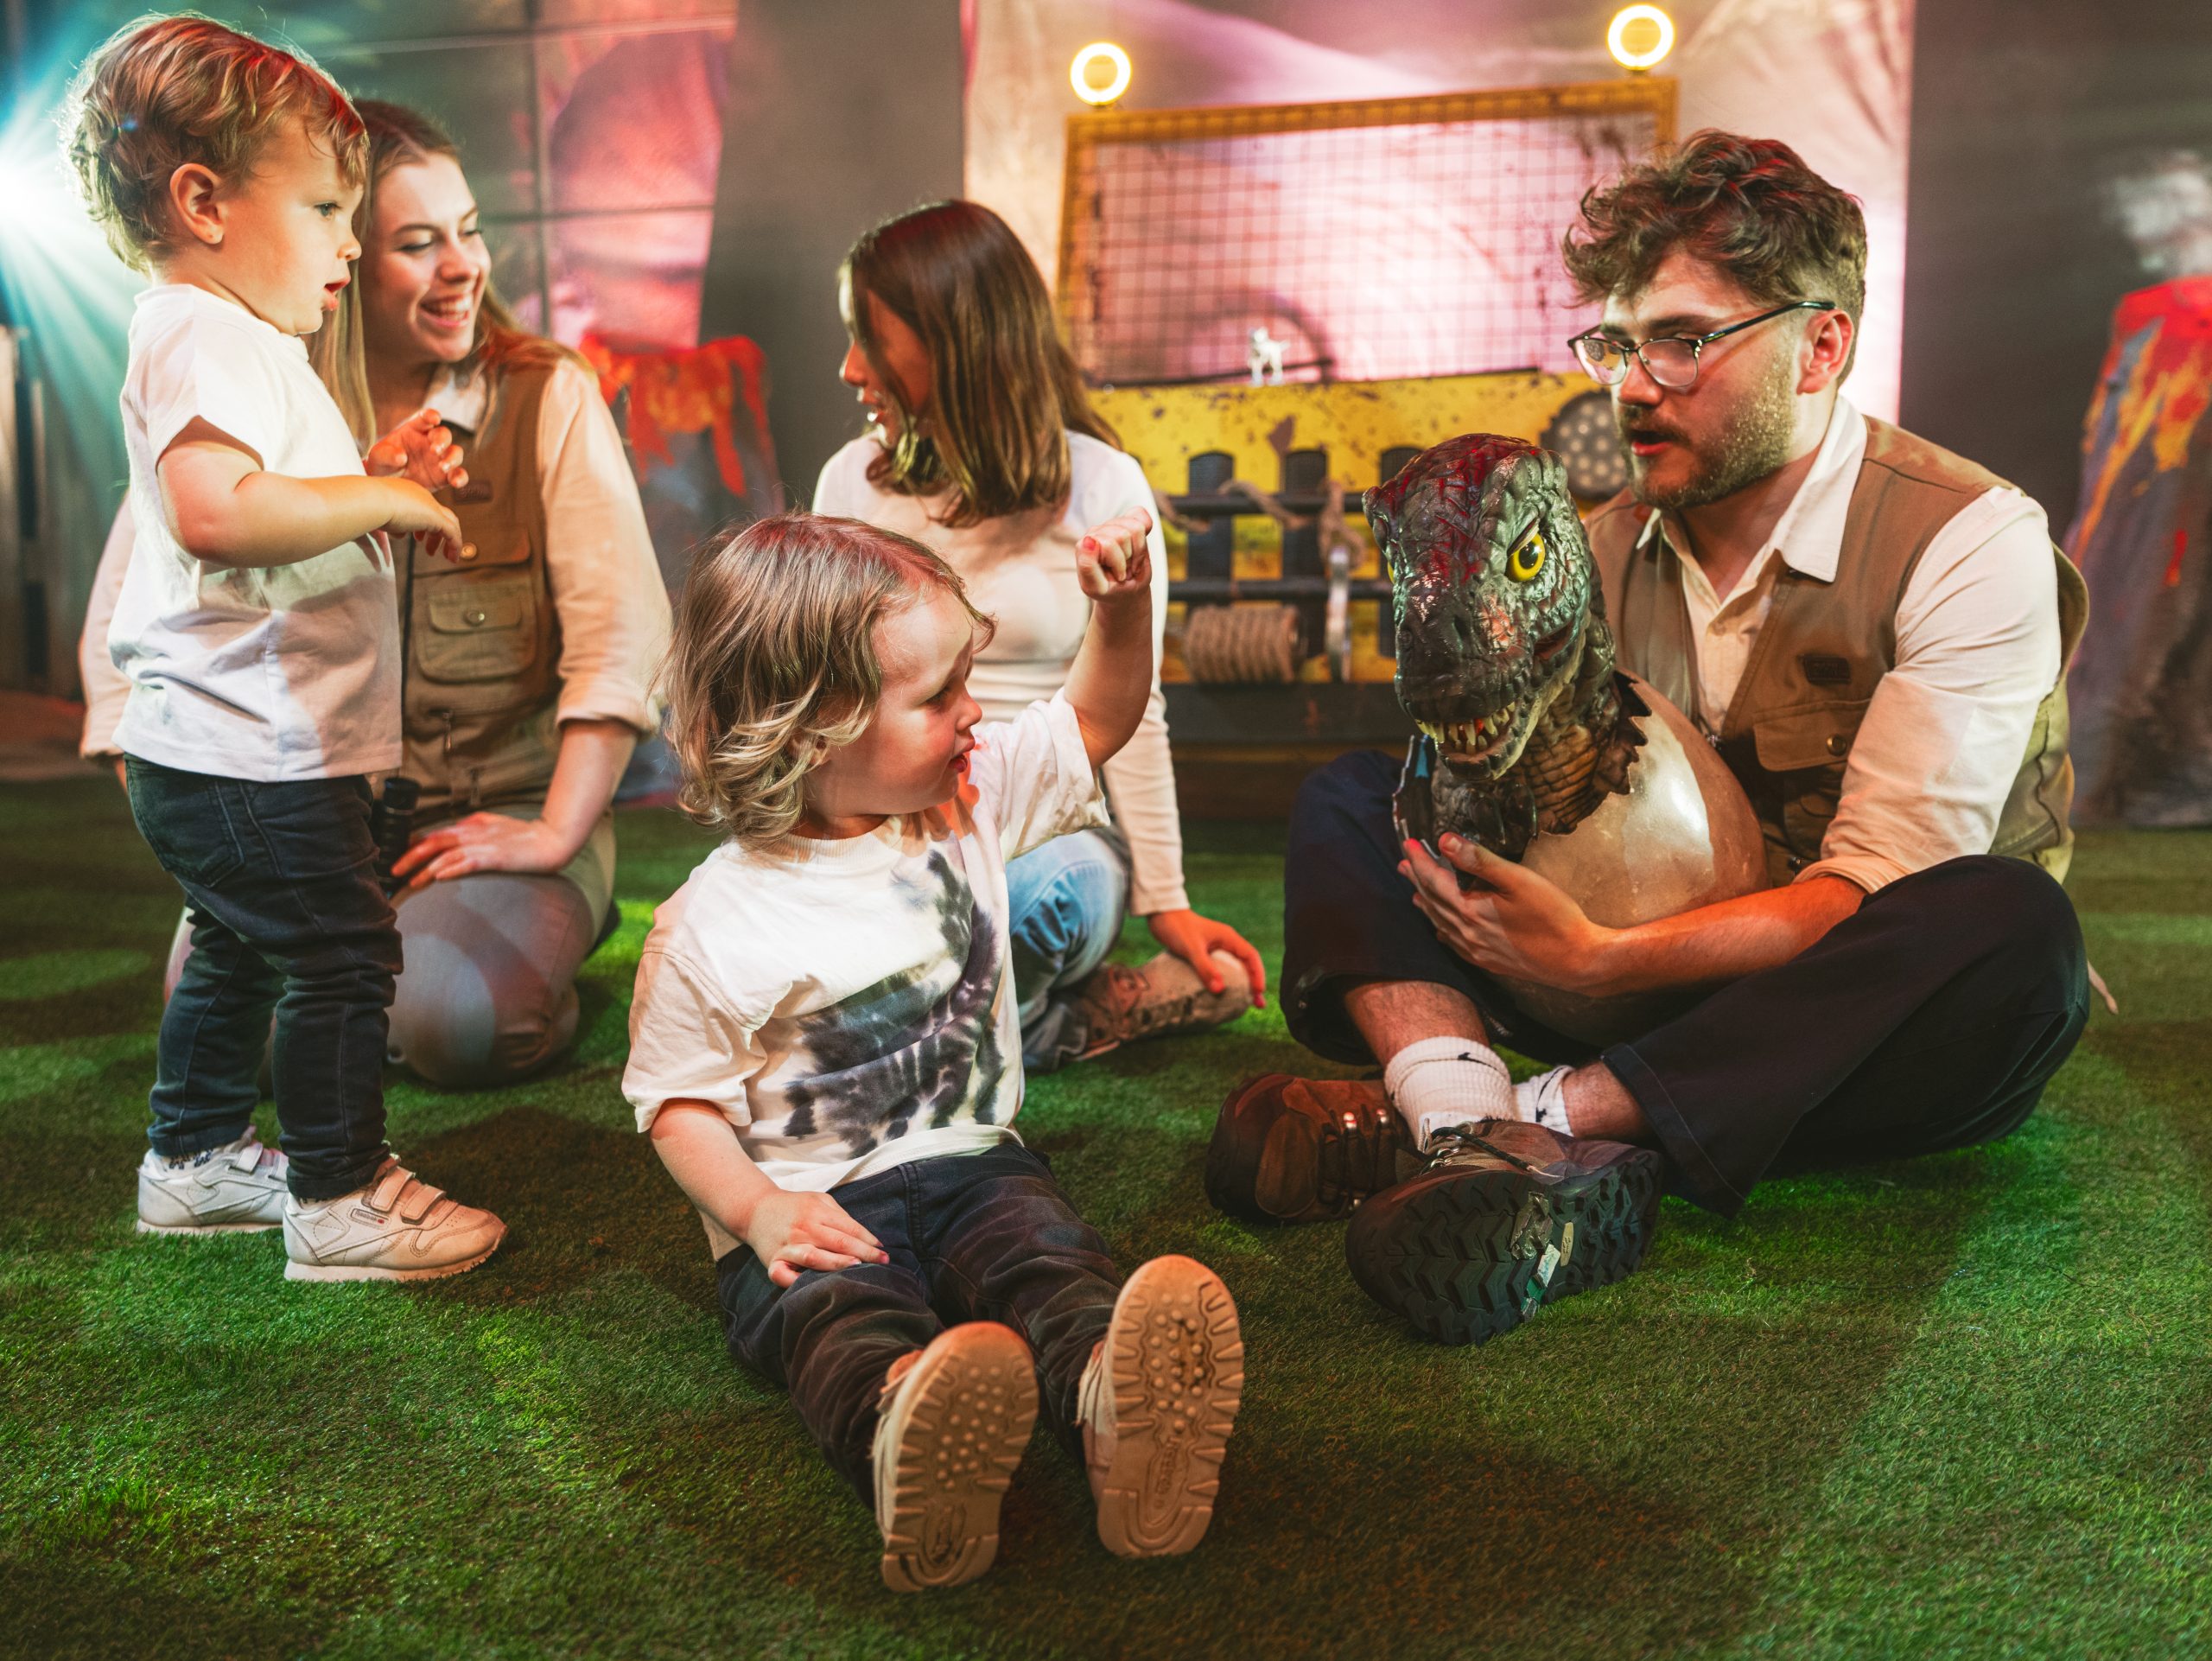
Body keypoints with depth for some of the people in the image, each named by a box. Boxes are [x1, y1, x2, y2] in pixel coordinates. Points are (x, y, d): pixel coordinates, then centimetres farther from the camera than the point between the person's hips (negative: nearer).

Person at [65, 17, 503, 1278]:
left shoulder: (236, 344, 17)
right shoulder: (207, 338, -17)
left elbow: (290, 528, 24)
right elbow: (216, 511, -35)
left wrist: (384, 479, 8)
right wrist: (381, 497, -25)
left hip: (217, 754, 11)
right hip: (251, 755, -11)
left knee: (239, 954, 22)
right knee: (343, 960, -4)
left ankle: (195, 1158, 37)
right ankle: (340, 1202, 6)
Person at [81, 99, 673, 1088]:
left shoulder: (547, 397, -4)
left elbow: (623, 631, -12)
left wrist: (558, 835, -19)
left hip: (507, 808, -2)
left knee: (455, 1025, -27)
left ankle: (541, 938, 8)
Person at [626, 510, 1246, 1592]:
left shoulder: (971, 797, 6)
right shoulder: (710, 927, -10)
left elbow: (1096, 719, 16)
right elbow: (680, 1100, -3)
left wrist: (1121, 606, -2)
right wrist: (759, 1211, -20)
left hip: (969, 1165, 4)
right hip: (815, 1210, -3)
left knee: (1051, 1256, -29)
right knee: (843, 1315, -36)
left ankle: (1111, 1398, -59)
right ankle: (898, 1428, -67)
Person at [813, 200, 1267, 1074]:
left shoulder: (1100, 486, -1)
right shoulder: (853, 479, 8)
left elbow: (1126, 709, 1)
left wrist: (1165, 902, 3)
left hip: (1052, 828, -2)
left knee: (1055, 884, -38)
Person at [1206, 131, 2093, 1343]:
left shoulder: (1971, 543, -14)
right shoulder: (1612, 542, 4)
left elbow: (1874, 894, -22)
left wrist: (1602, 961, -33)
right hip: (1645, 993, 4)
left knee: (2014, 927, -37)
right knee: (1350, 797, -6)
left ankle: (1543, 1115, -35)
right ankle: (1478, 1127, -35)